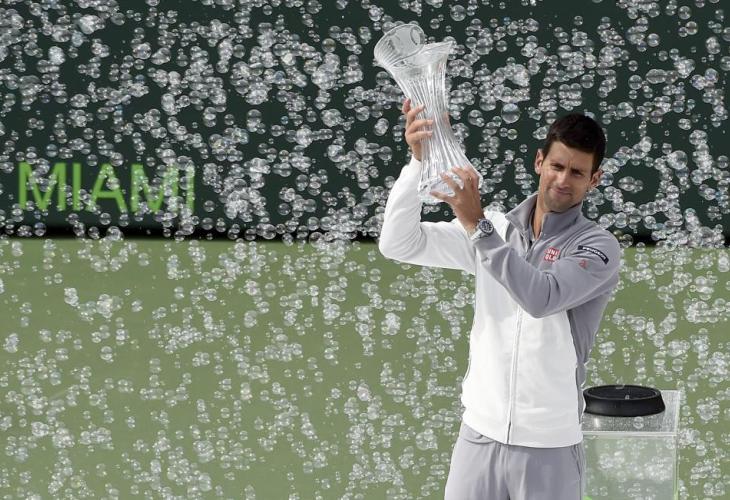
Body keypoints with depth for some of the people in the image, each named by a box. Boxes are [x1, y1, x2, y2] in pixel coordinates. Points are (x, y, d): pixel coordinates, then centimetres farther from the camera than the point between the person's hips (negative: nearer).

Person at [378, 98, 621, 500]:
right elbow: (398, 244, -2)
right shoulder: (494, 229, 5)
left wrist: (477, 224, -26)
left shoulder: (598, 247, -7)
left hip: (548, 446, -3)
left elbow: (541, 297, -25)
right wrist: (418, 160, -15)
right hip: (479, 432, 3)